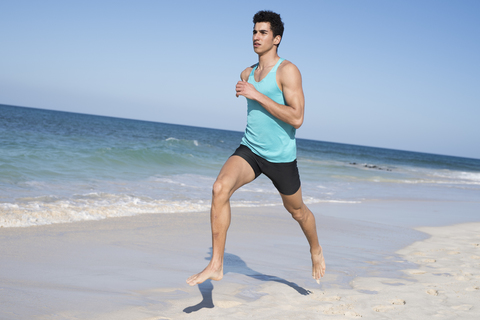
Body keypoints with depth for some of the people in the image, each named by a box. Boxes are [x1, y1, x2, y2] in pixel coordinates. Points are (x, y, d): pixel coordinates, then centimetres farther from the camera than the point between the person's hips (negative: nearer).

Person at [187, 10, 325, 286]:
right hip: (250, 149, 4)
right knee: (220, 188, -23)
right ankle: (216, 265, -20)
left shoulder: (288, 71, -13)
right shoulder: (247, 74, 9)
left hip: (280, 155, -4)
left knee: (297, 210, 15)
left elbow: (297, 119, -23)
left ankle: (316, 250, 48)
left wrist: (257, 95, -23)